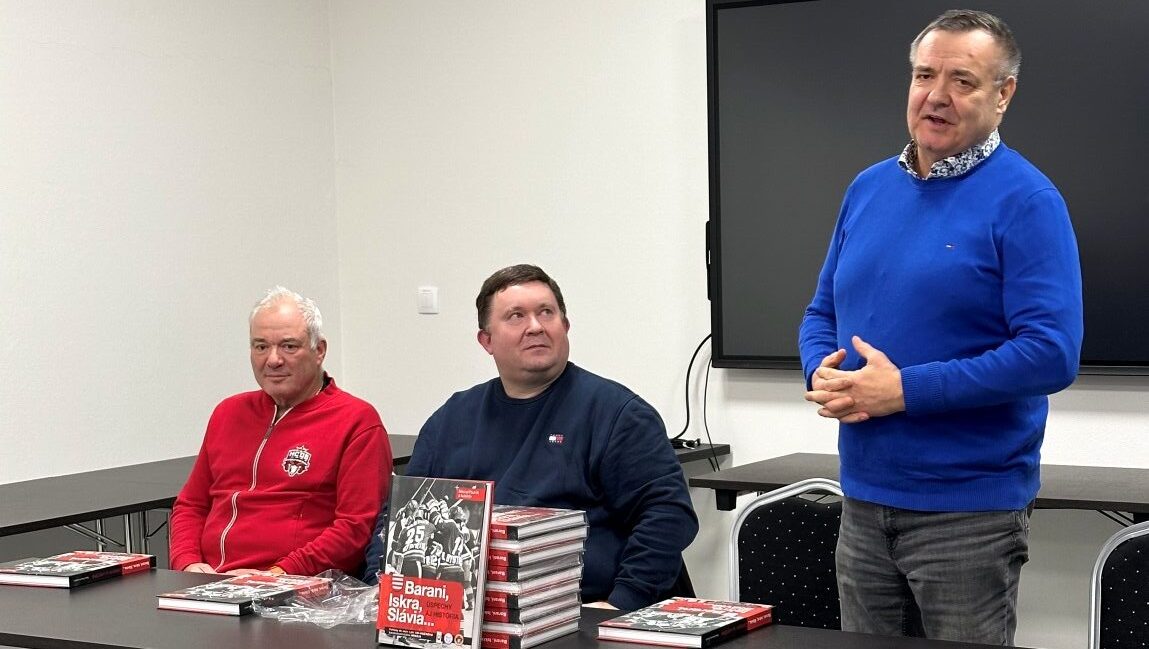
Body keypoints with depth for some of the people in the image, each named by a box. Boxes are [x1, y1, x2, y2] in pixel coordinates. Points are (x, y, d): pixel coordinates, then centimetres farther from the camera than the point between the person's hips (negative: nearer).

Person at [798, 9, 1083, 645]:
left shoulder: (1025, 201, -10)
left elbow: (1052, 353, -19)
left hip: (970, 513, -6)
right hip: (862, 501, 6)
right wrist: (823, 372, -6)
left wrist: (905, 390, -21)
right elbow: (823, 312, 17)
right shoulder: (868, 188, 10)